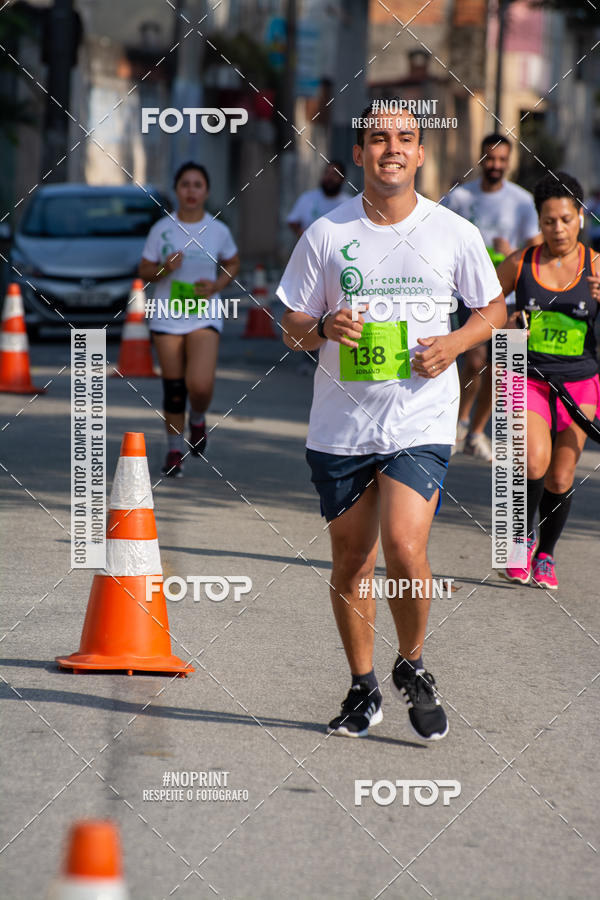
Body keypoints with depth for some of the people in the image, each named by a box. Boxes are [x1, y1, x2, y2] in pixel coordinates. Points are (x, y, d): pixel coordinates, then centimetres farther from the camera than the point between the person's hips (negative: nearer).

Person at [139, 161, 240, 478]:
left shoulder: (218, 231, 0)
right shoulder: (162, 229, -1)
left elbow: (233, 264, 16)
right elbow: (144, 271, 6)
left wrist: (217, 285, -4)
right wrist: (164, 269, -15)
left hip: (204, 318, -1)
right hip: (167, 318, 1)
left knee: (200, 386, -18)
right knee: (173, 389, 4)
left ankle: (197, 418, 16)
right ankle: (175, 450, 21)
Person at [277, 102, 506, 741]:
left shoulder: (454, 233, 1)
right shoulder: (326, 234, 1)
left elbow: (494, 308, 14)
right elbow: (292, 328, 6)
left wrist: (456, 342, -6)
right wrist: (325, 327, -16)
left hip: (420, 422, -2)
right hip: (341, 423, 2)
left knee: (405, 548, -18)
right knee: (351, 561, 7)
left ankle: (412, 666, 7)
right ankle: (362, 689, 24)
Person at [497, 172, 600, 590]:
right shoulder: (520, 263, -1)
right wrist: (505, 325, -9)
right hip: (527, 378, -1)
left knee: (561, 478, 4)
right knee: (534, 462, -21)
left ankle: (546, 555, 26)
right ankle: (522, 537, 4)